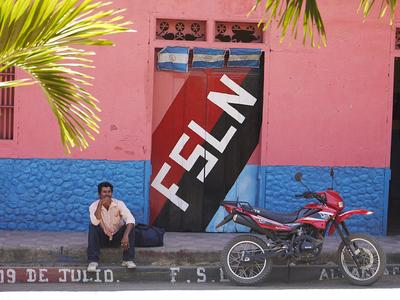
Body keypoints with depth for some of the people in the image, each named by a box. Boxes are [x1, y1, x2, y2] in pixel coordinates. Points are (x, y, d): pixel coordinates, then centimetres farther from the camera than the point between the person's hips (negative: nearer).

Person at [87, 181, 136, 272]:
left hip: (117, 237, 0)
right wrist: (100, 204, -35)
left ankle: (128, 260, -25)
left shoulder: (119, 204, -14)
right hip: (102, 238, 0)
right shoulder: (94, 206, -13)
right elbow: (95, 222, -32)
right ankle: (93, 261, -31)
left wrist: (126, 235, -44)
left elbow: (130, 219, -28)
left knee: (130, 226, -26)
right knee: (92, 226, -29)